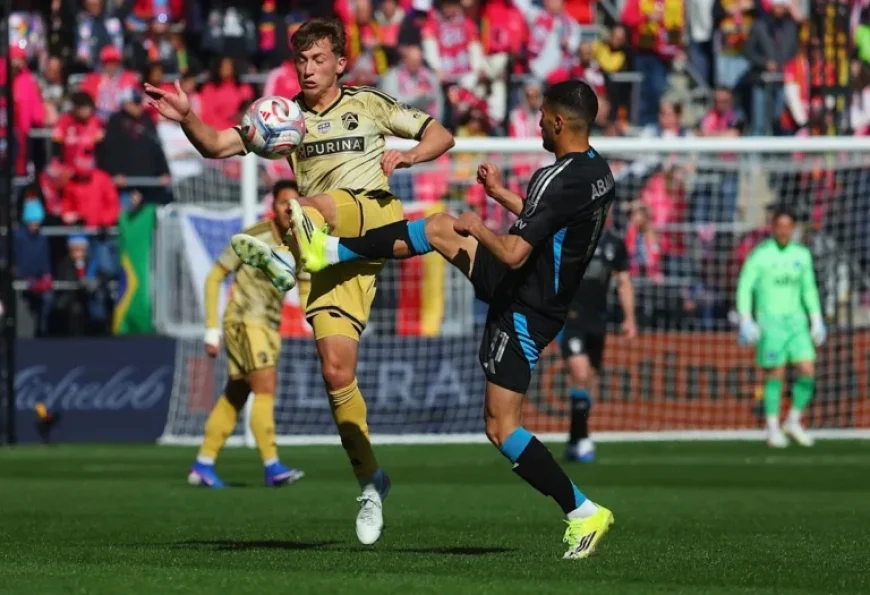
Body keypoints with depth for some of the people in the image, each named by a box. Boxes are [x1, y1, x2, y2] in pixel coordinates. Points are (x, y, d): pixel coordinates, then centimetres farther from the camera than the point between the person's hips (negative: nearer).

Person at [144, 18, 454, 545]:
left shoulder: (370, 104, 12)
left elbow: (440, 136, 14)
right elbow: (216, 145, 11)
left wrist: (403, 157, -6)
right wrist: (186, 117, -10)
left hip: (374, 215, -3)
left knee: (309, 206, -36)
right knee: (336, 371, -4)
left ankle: (283, 254, -72)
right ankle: (370, 482, 6)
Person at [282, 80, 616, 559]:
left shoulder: (563, 181, -29)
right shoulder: (596, 171, 2)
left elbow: (514, 254, -30)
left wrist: (478, 229, -11)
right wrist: (502, 195, 21)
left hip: (524, 311, -10)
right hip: (534, 287, 10)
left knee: (501, 427, -6)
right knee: (437, 228, 16)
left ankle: (584, 514, -1)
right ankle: (327, 251, 25)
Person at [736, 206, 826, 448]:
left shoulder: (802, 255, 8)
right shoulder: (760, 255, -6)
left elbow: (809, 289, 17)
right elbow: (744, 288, -5)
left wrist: (816, 320, 11)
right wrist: (745, 321, -14)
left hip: (796, 320, 4)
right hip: (769, 321, -4)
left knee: (808, 371, -6)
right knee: (776, 375, -4)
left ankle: (793, 421, 11)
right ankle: (773, 429, 8)